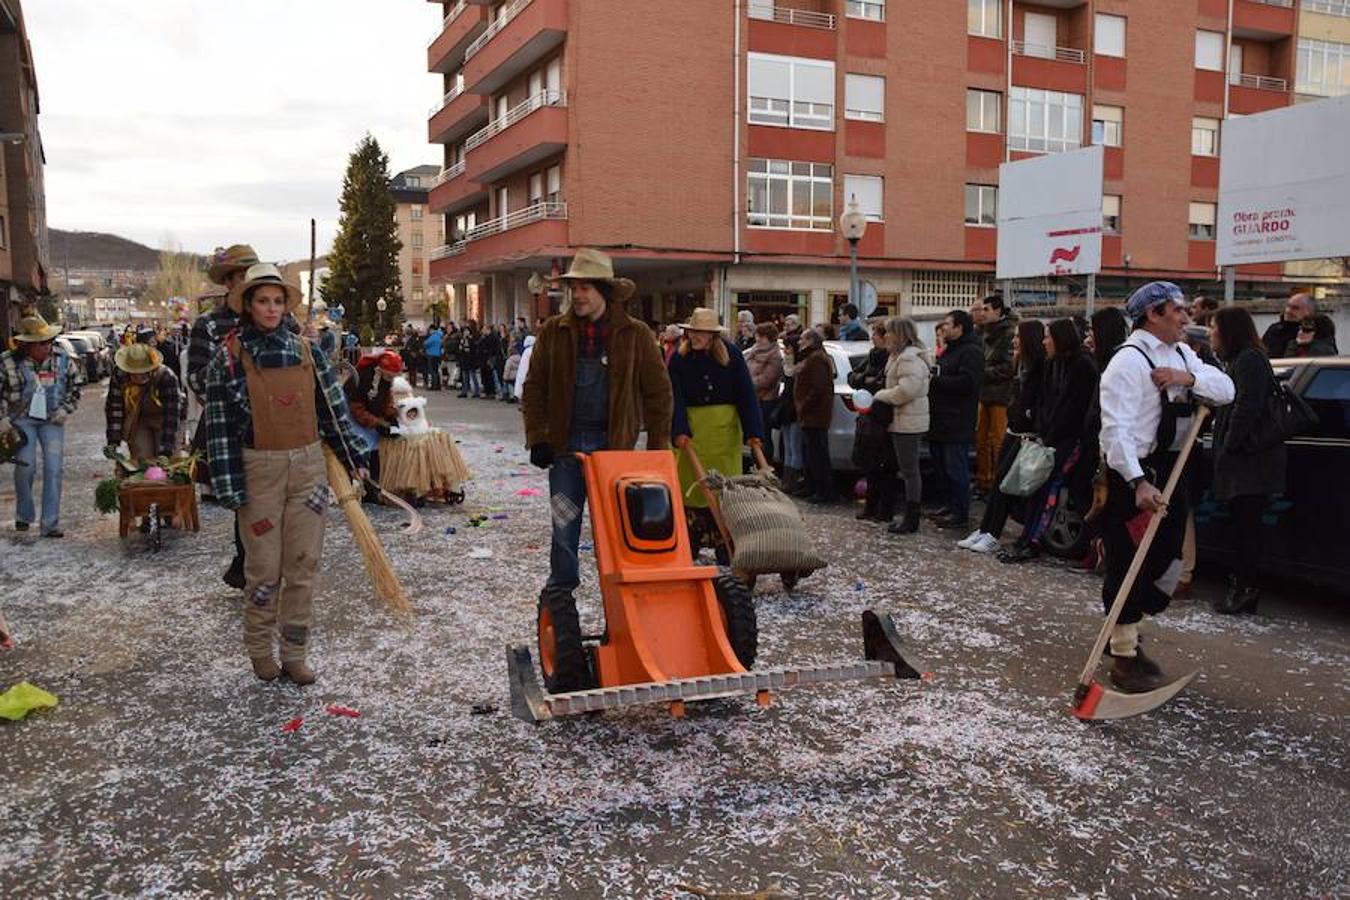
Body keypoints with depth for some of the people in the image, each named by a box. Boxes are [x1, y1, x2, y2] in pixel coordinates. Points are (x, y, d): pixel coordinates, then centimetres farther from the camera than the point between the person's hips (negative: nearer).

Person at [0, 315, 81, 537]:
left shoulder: (63, 359, -2)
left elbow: (75, 387, 10)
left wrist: (66, 409, -3)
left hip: (52, 419, 2)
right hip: (22, 419, -2)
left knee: (54, 469, -5)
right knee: (25, 467, -6)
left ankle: (51, 525, -1)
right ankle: (24, 516, 20)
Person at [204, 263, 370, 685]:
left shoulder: (306, 351, 5)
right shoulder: (229, 358, -4)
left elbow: (333, 409, 10)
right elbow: (220, 426, -6)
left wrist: (354, 457, 8)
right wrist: (229, 487, -9)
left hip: (308, 465, 3)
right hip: (259, 469, -3)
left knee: (304, 565, 6)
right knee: (264, 568, 4)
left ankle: (295, 653, 18)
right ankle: (260, 650, 24)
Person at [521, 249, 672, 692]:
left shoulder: (635, 335, 1)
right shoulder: (554, 332, 5)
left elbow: (658, 392, 3)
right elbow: (534, 388, 8)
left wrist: (657, 448, -2)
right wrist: (537, 438, -1)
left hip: (615, 446, -1)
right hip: (566, 445, 1)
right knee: (564, 527, 0)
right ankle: (560, 595, 11)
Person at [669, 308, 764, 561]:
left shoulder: (731, 354, -3)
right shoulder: (680, 358, -3)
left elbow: (746, 394, -4)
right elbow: (675, 396, -9)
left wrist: (753, 431, -12)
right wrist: (679, 431, -23)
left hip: (726, 427, 0)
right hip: (691, 427, 0)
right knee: (690, 482, 2)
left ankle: (725, 547, 11)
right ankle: (689, 545, 13)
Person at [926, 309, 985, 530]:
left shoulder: (971, 352, -11)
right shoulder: (949, 350, 21)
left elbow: (967, 382, -24)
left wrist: (937, 380, -19)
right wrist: (932, 377, 9)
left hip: (957, 423, -10)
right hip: (941, 421, 10)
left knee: (955, 469, -6)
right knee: (943, 467, 15)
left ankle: (960, 514, 0)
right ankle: (951, 506, 25)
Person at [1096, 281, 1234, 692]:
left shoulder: (1181, 354, 13)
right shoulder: (1129, 360, -16)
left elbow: (1226, 389, 6)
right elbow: (1116, 427, -24)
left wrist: (1188, 378, -14)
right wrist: (1138, 482, -30)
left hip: (1170, 472, 9)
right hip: (1133, 476, -9)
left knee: (1166, 560, 15)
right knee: (1128, 564, -2)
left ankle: (1126, 634, 31)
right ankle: (1123, 657, 7)